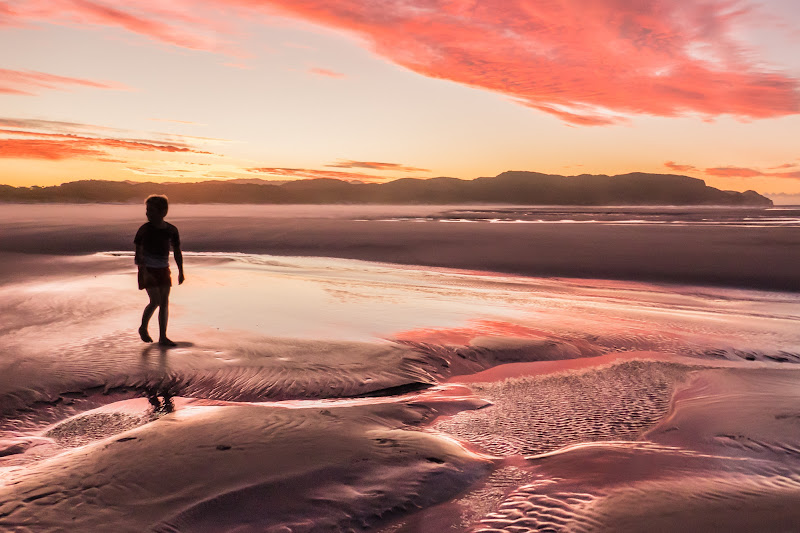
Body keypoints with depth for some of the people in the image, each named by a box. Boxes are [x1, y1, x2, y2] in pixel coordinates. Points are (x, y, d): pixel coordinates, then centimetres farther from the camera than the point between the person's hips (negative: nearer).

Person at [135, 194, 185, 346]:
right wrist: (144, 272, -19)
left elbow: (177, 251, 9)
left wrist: (181, 271, 5)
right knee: (155, 301, -10)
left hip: (163, 270, 4)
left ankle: (163, 337, 12)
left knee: (164, 302, 4)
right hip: (148, 271, -4)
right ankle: (143, 328, 16)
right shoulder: (145, 229, -10)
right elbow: (138, 252, -9)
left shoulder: (171, 230, -1)